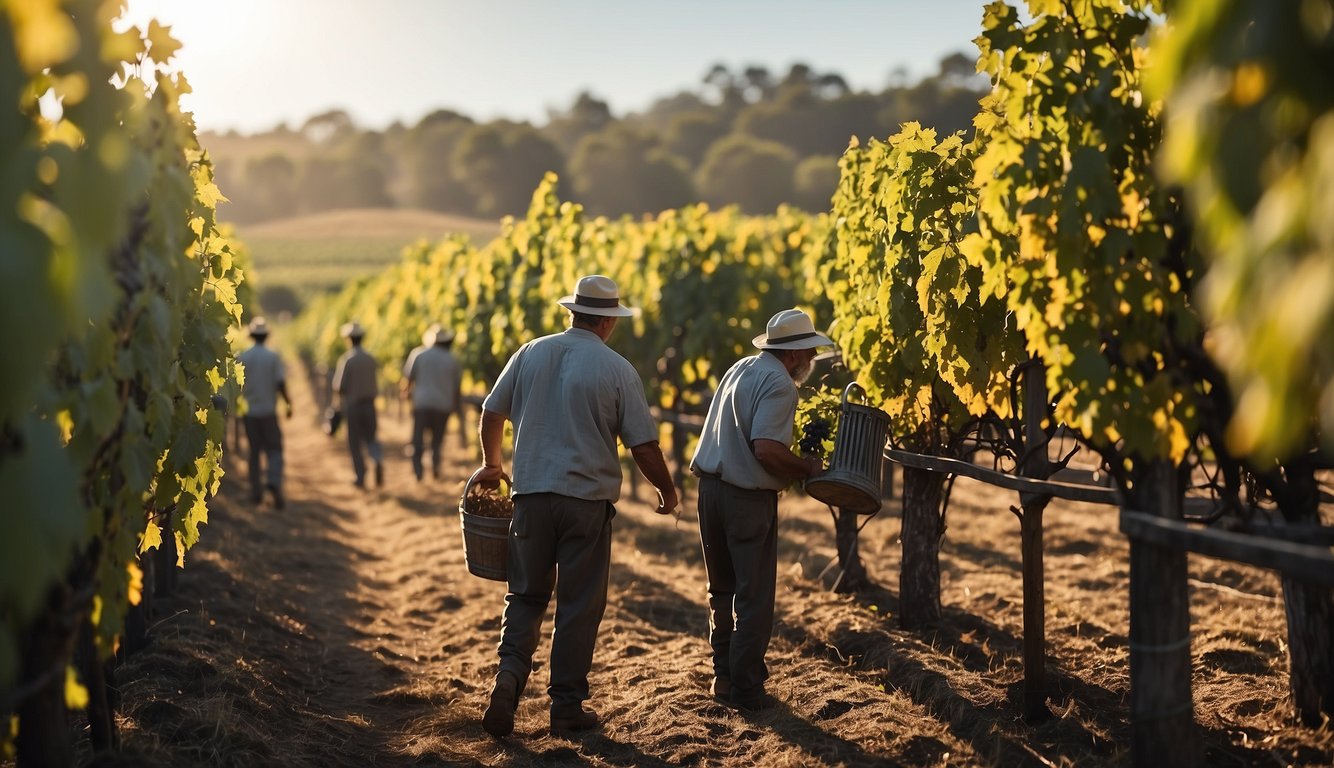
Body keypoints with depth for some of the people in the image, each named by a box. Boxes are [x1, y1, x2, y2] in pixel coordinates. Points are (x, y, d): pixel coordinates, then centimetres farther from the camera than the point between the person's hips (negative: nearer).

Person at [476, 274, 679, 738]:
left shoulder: (531, 354, 4)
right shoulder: (618, 370, -7)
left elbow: (492, 413, 13)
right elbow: (644, 446, -6)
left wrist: (491, 464, 31)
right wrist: (666, 491, 12)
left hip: (531, 495, 3)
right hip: (587, 500, -3)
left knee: (526, 596, 15)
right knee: (579, 606, 8)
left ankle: (510, 673, -7)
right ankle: (567, 704, 12)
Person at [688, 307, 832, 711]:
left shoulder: (740, 369, 13)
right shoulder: (778, 384, -15)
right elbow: (766, 449, -25)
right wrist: (808, 468, -10)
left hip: (711, 486, 8)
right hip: (747, 497, -8)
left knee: (723, 589, 18)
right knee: (754, 596, 2)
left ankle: (724, 675, 26)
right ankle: (746, 687, 6)